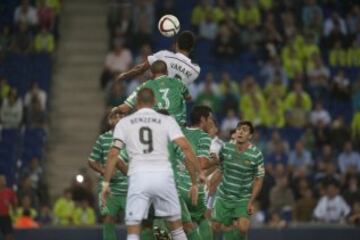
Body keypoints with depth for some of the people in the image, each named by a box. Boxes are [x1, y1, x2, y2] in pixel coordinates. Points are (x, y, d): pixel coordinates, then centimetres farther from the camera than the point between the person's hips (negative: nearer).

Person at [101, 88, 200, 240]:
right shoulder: (167, 121, 9)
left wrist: (106, 183, 9)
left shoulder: (124, 123, 11)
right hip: (163, 176, 1)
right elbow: (186, 148, -1)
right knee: (176, 227, 16)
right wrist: (194, 182, 3)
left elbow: (113, 154, 3)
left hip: (138, 176, -1)